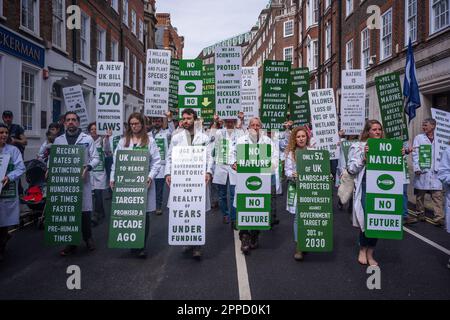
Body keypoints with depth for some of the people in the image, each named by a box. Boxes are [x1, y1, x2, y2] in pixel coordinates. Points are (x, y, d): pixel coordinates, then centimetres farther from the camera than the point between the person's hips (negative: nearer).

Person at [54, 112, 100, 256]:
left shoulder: (87, 139, 3)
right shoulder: (58, 140, 10)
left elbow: (95, 158, 2)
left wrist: (88, 167, -15)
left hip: (82, 179, -2)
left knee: (84, 210, 1)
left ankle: (88, 238, 20)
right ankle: (71, 243, 15)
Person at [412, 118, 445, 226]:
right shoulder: (419, 138, 6)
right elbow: (415, 154, 0)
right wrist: (417, 168, -10)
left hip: (435, 172, 1)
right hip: (422, 171, -1)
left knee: (438, 195, -6)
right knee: (420, 195, 8)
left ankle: (439, 218, -6)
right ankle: (421, 214, 23)